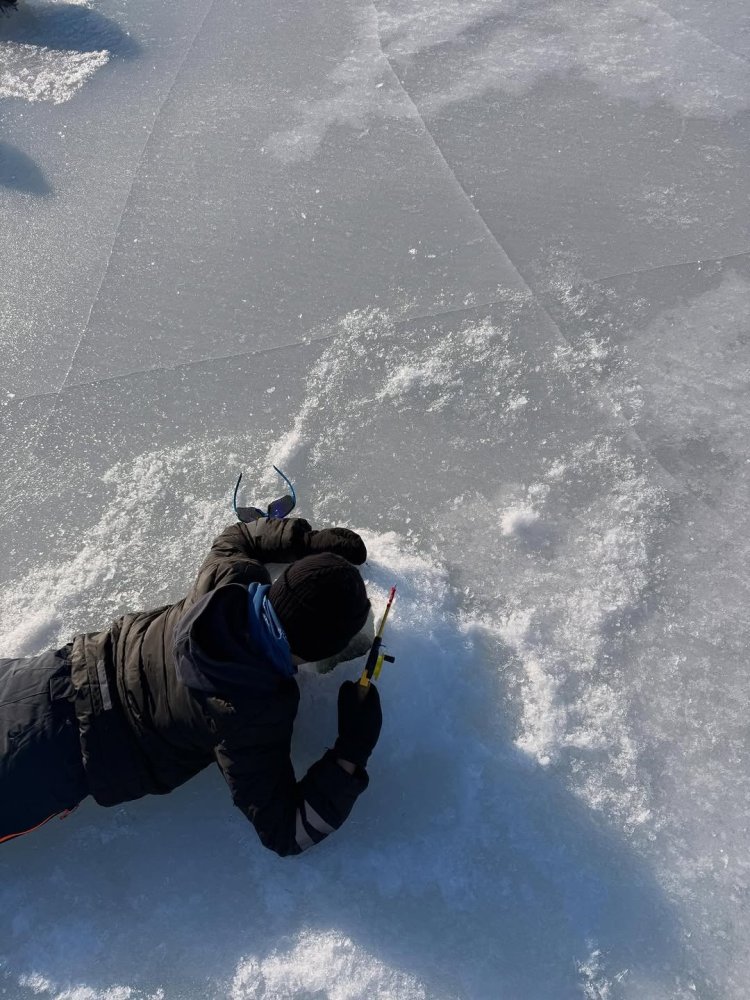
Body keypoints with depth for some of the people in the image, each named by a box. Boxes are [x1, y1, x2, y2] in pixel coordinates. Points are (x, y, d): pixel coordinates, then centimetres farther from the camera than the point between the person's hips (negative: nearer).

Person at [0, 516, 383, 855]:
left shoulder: (232, 576, -17)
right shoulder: (254, 718, -30)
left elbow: (235, 535, 9)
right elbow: (285, 832, -18)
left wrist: (310, 540, 0)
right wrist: (350, 757, -23)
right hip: (63, 758, -5)